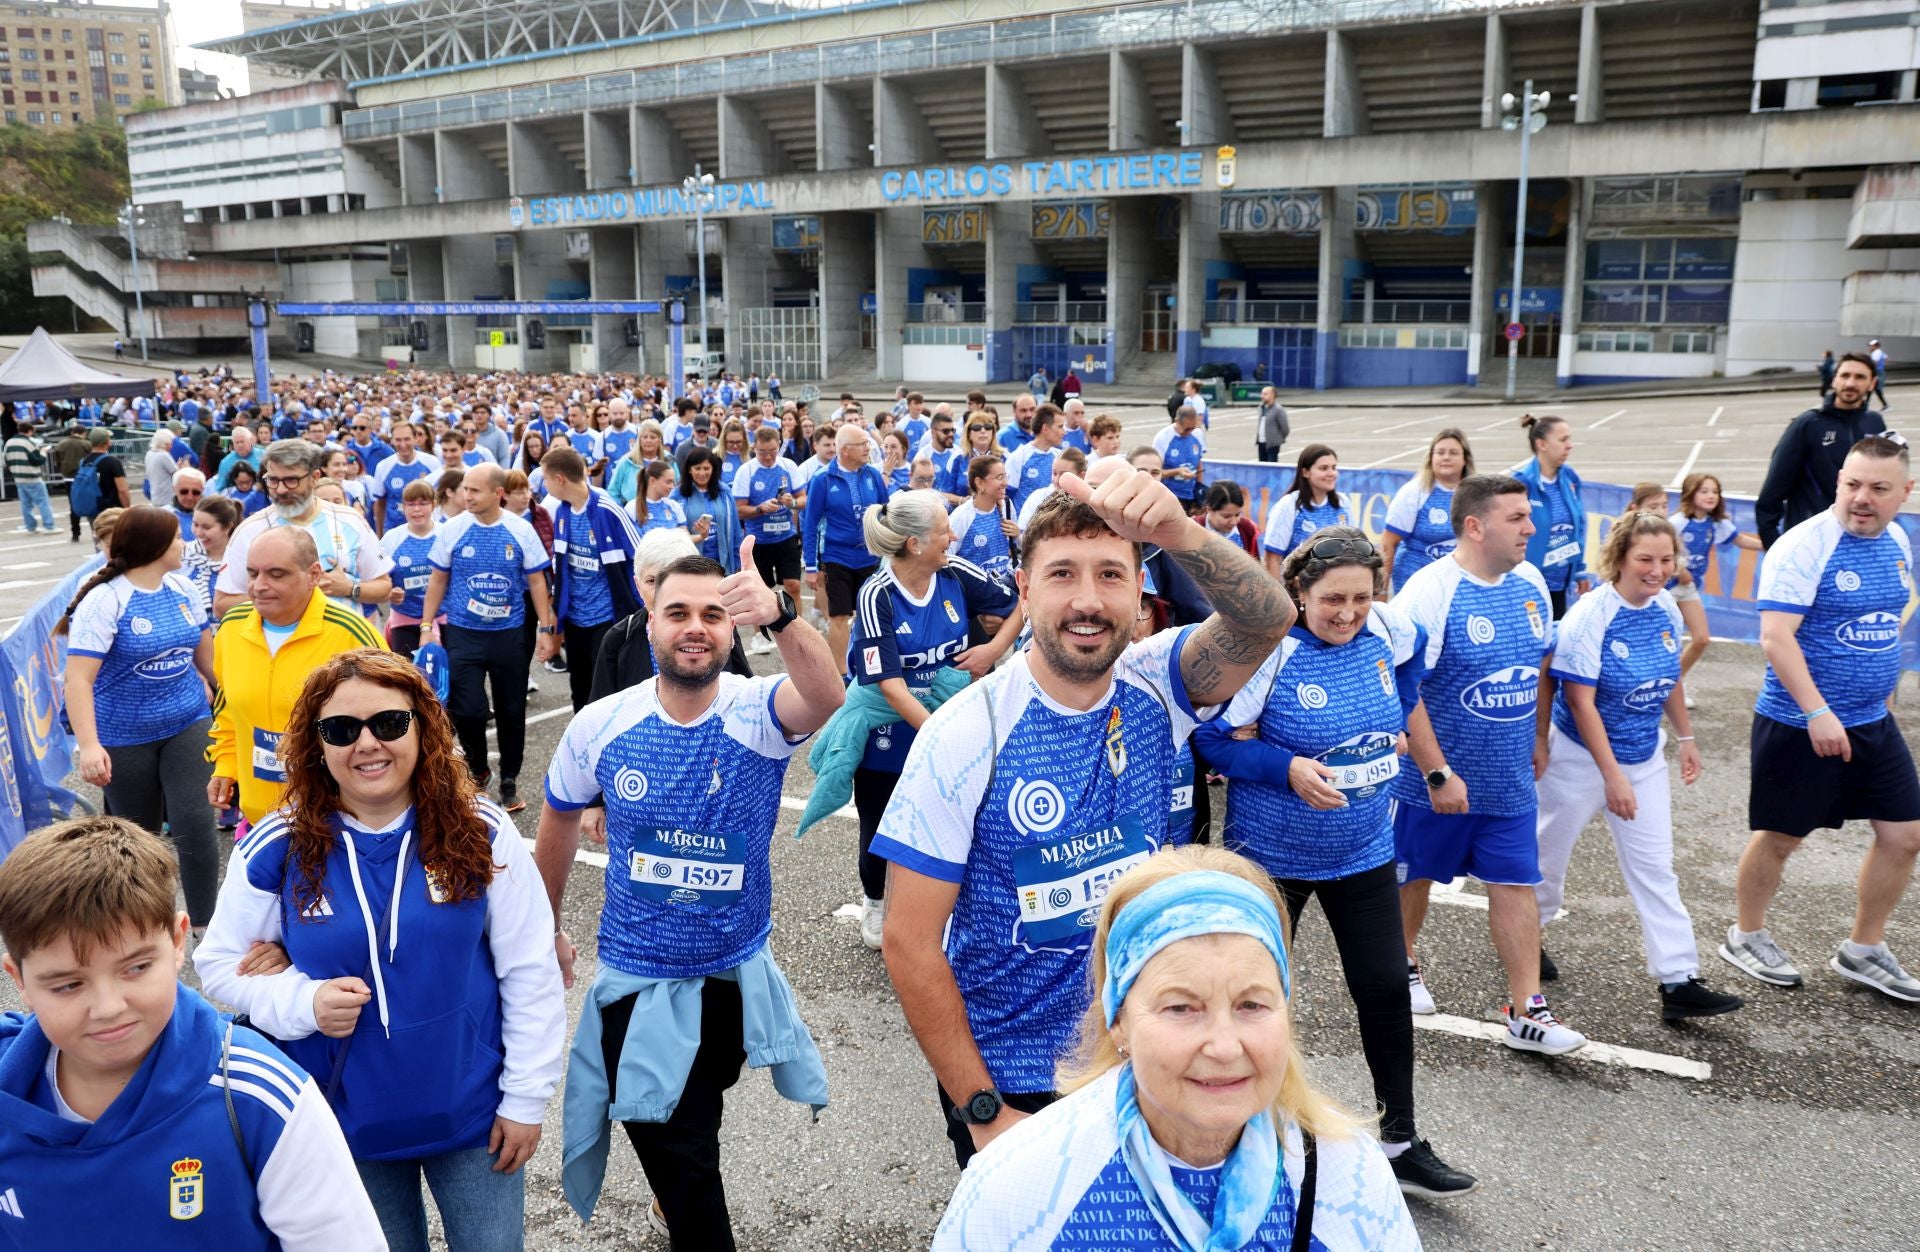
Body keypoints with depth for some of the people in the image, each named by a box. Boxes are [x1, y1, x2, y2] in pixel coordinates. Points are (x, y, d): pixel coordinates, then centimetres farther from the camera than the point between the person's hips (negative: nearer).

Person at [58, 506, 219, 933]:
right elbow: (78, 679, -22)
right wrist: (89, 746, -33)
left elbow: (205, 653, 17)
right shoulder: (105, 600, -16)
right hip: (124, 738, -3)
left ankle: (203, 925, 4)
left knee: (194, 825, -8)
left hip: (187, 724, 3)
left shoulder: (183, 588, 1)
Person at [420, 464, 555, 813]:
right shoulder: (453, 529, -4)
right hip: (463, 634, 0)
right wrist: (426, 626, 2)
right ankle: (477, 769, 22)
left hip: (509, 634, 0)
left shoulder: (521, 530, -4)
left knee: (511, 710, 8)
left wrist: (546, 627, -1)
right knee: (467, 709, -6)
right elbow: (438, 580, 5)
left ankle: (509, 779, 26)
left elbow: (536, 581, 2)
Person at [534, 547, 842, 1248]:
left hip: (737, 973, 1)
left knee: (689, 1140, 28)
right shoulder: (600, 725, -12)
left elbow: (827, 697, -43)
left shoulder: (759, 712, -19)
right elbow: (559, 824, 6)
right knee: (684, 1169, 6)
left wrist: (777, 613, -61)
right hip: (637, 981, -1)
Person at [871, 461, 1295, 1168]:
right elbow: (910, 942, -17)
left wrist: (1177, 532, -50)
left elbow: (1266, 620, -31)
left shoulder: (1153, 688, -11)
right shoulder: (966, 735, -21)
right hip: (1007, 1077, -3)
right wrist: (983, 1111, -16)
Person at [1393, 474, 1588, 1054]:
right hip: (1437, 781, -5)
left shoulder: (1530, 582, 2)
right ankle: (1401, 965, 38)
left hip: (1510, 781, 5)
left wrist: (1533, 740, 17)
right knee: (1414, 876, 13)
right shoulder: (1431, 591, -20)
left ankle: (1526, 1012, 12)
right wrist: (1438, 774, -22)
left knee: (1516, 885, 5)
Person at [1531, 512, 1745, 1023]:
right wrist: (1613, 777, -24)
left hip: (1644, 756, 6)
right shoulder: (1589, 617, -23)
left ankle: (1678, 982, 9)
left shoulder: (1666, 609, -3)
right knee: (1549, 852, 12)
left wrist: (1685, 737, 16)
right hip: (1581, 756, -6)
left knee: (1655, 869, 6)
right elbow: (1581, 702, -23)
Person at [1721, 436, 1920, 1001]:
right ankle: (1745, 937, 27)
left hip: (1873, 722, 7)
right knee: (1780, 837, 5)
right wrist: (1818, 712, -29)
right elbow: (1775, 637, -24)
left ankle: (1863, 950, 26)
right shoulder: (1803, 546, -18)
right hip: (1800, 725, -7)